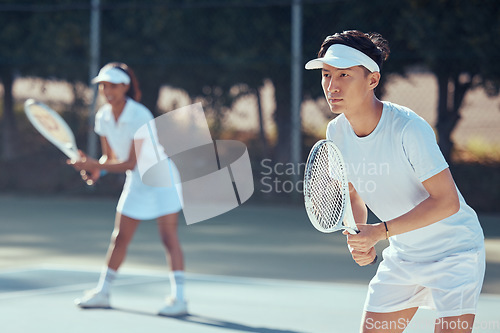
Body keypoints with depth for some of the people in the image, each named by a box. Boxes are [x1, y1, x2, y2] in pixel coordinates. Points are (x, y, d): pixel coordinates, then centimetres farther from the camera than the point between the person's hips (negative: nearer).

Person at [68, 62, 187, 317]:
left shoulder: (140, 116, -26)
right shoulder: (103, 117, -4)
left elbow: (131, 163, -28)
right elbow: (110, 156, 6)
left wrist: (96, 165, -32)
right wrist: (97, 168, -16)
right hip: (136, 182, 7)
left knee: (168, 236, -13)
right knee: (120, 237, 11)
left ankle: (178, 298, -15)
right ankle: (102, 292, 20)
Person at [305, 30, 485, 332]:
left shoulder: (408, 128, -26)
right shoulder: (336, 132, -6)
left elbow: (446, 201, -26)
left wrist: (379, 232, -30)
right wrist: (359, 239, -9)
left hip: (454, 250, -6)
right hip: (402, 254, 6)